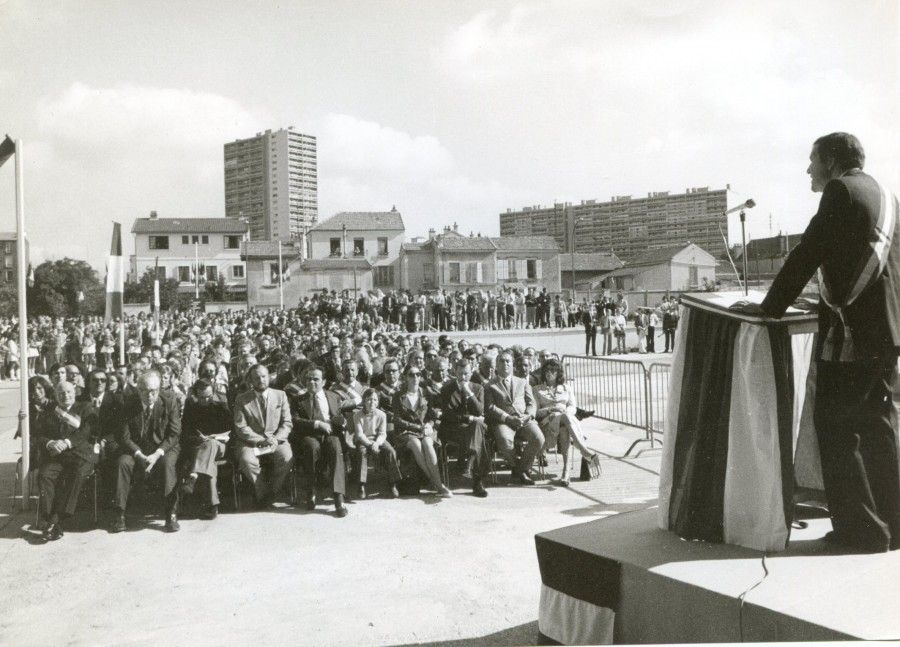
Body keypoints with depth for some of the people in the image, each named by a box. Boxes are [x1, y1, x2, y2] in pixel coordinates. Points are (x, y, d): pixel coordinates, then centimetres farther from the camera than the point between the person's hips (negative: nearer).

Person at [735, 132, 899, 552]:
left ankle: (861, 530, -1)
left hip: (849, 332, -9)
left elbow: (807, 254, -13)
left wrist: (770, 307, -8)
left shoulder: (842, 190, -7)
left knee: (835, 427, -4)